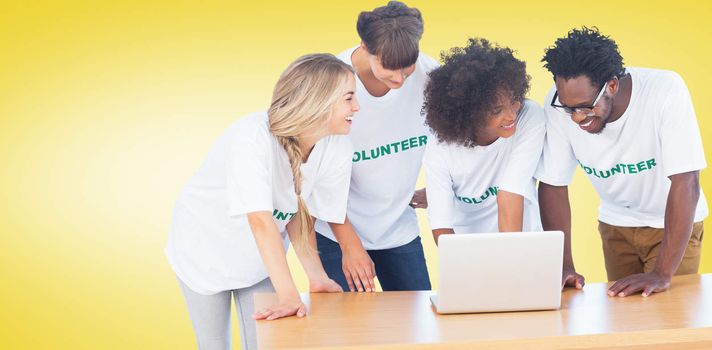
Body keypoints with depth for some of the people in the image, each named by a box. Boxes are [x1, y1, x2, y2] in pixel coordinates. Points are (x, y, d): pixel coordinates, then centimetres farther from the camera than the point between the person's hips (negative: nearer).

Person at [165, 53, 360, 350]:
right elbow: (261, 221, -42)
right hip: (205, 249, -4)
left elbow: (299, 211, -11)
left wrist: (316, 276, -22)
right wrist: (289, 296, -46)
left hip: (259, 258, 4)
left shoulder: (338, 150, -20)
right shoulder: (252, 136, -37)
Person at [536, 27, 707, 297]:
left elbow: (685, 183, -33)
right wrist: (564, 267, -24)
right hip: (616, 223, 3)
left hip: (673, 224, -2)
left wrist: (662, 274, -37)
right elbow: (553, 185, -16)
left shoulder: (666, 90, -32)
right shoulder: (560, 102, -24)